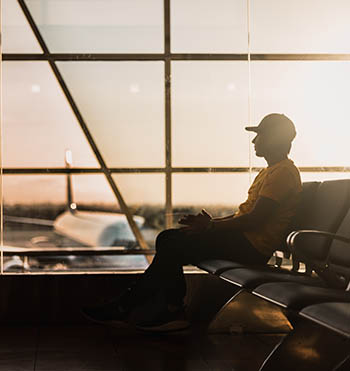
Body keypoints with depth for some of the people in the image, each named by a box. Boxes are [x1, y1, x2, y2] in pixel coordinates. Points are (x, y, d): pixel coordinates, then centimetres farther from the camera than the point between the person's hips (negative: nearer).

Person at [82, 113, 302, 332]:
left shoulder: (284, 172, -13)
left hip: (251, 247, -10)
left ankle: (125, 308, -5)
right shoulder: (271, 171, 22)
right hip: (243, 240, 10)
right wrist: (210, 222, 6)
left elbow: (255, 219, -21)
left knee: (173, 246, -15)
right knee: (168, 239, 1)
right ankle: (172, 311, -4)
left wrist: (211, 225, -14)